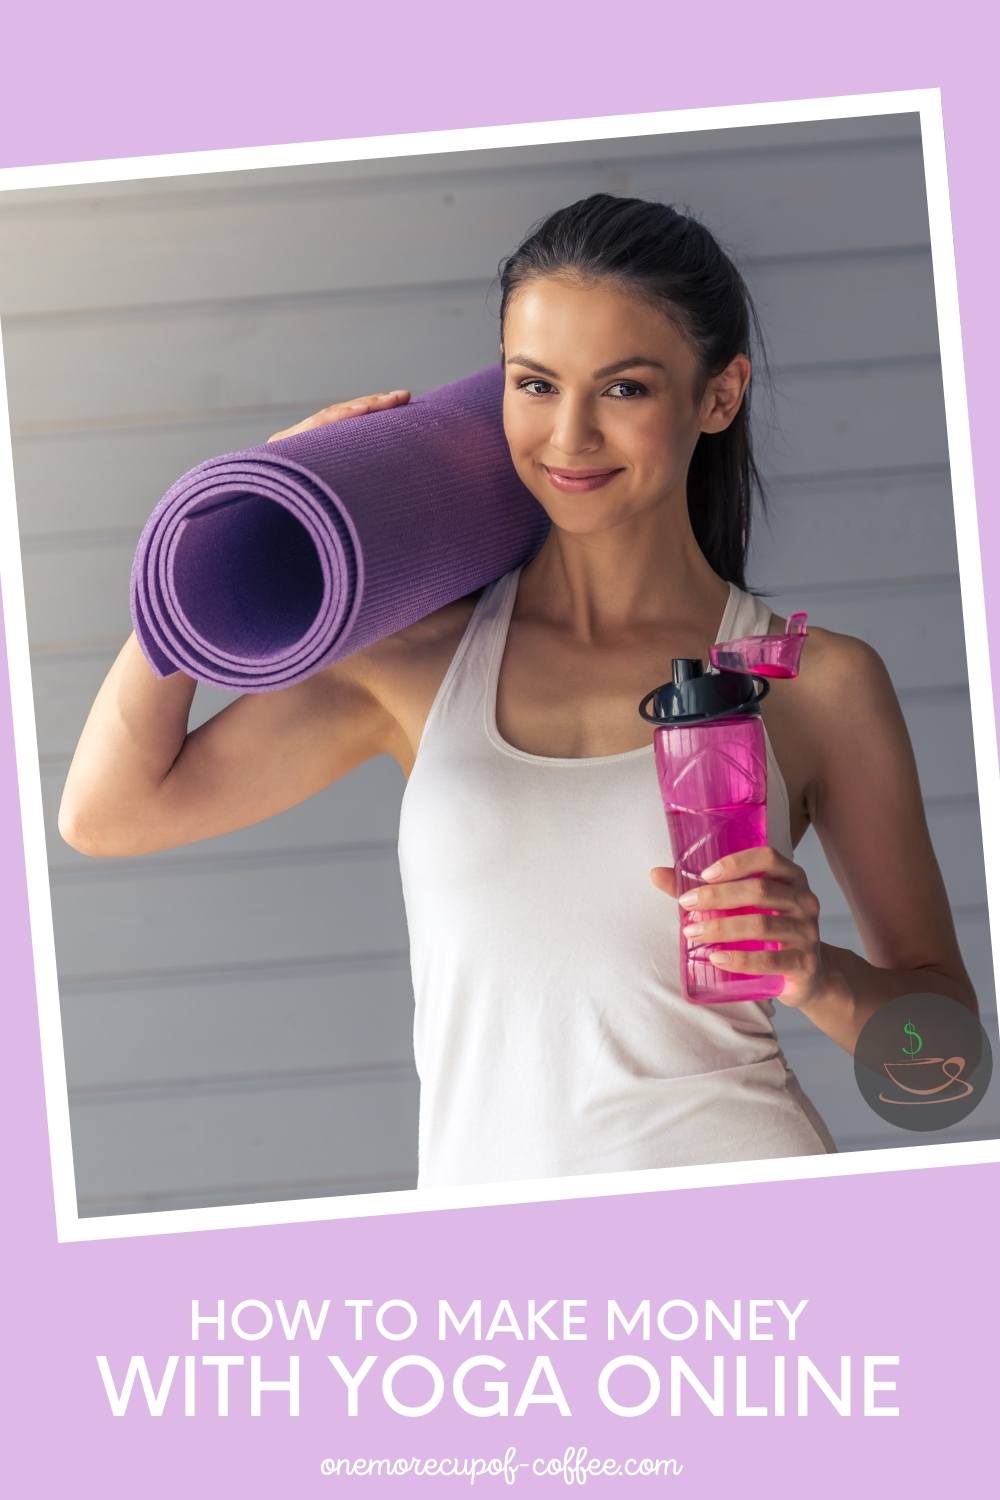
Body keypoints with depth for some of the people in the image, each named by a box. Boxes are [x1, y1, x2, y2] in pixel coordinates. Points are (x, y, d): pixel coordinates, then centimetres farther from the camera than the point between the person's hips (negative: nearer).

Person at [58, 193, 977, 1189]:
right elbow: (109, 810, 6)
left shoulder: (819, 683, 3)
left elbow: (942, 1024, 10)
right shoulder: (422, 657, 8)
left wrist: (817, 976, -13)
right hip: (480, 1189, 1)